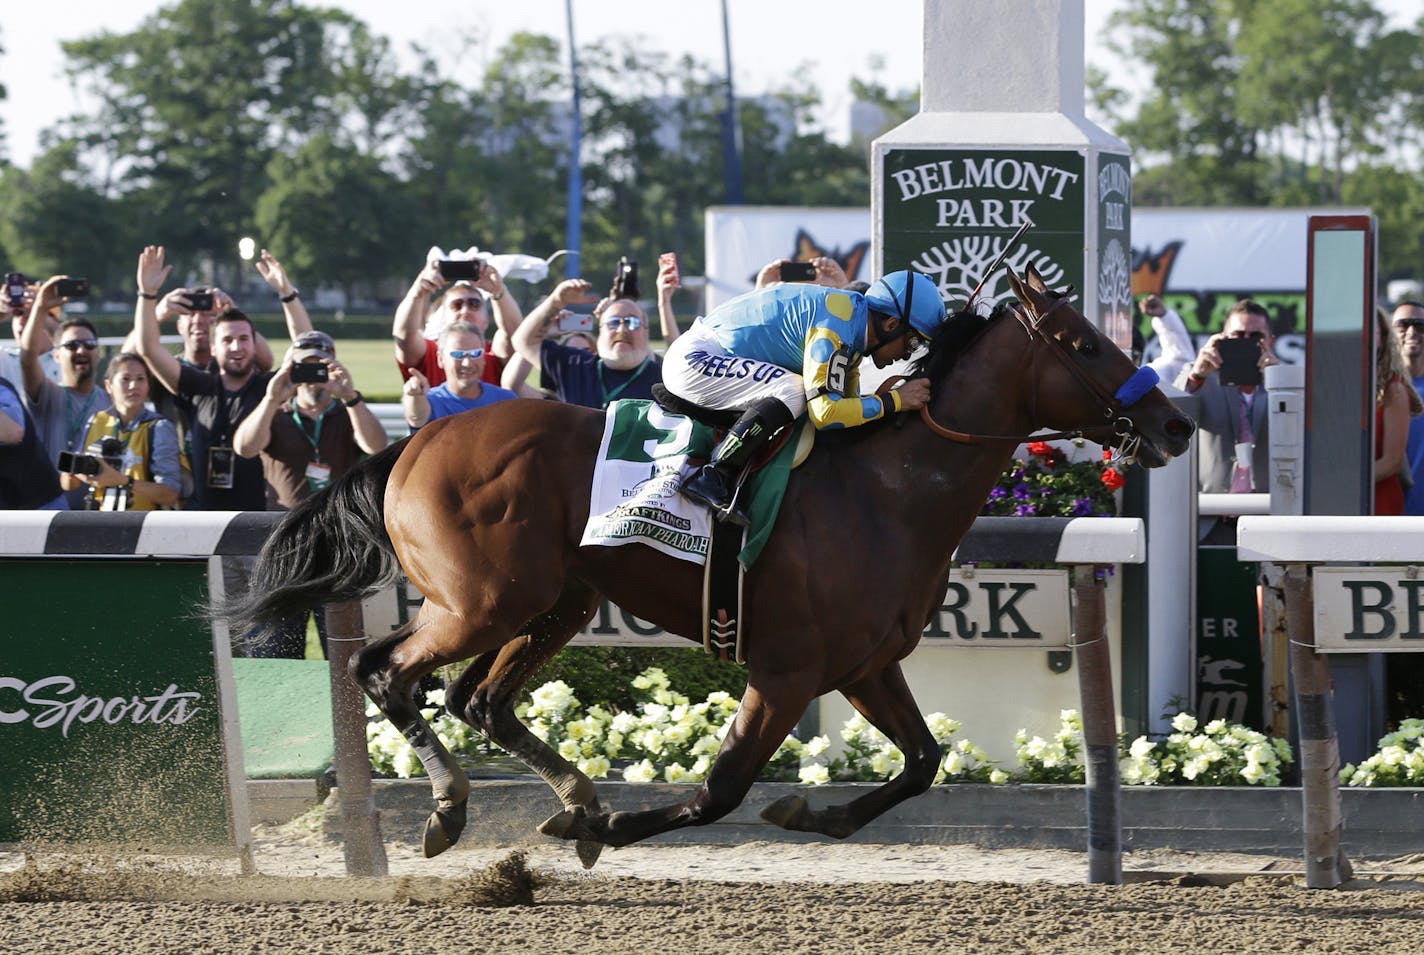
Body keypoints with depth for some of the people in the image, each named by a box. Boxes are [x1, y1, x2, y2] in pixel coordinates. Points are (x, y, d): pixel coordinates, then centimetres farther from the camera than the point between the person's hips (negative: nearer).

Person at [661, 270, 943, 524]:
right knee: (793, 391, -26)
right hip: (693, 360, -10)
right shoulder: (834, 328, -24)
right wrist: (894, 401, -23)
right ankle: (712, 479, -23)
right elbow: (825, 412, -29)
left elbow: (847, 403, 15)